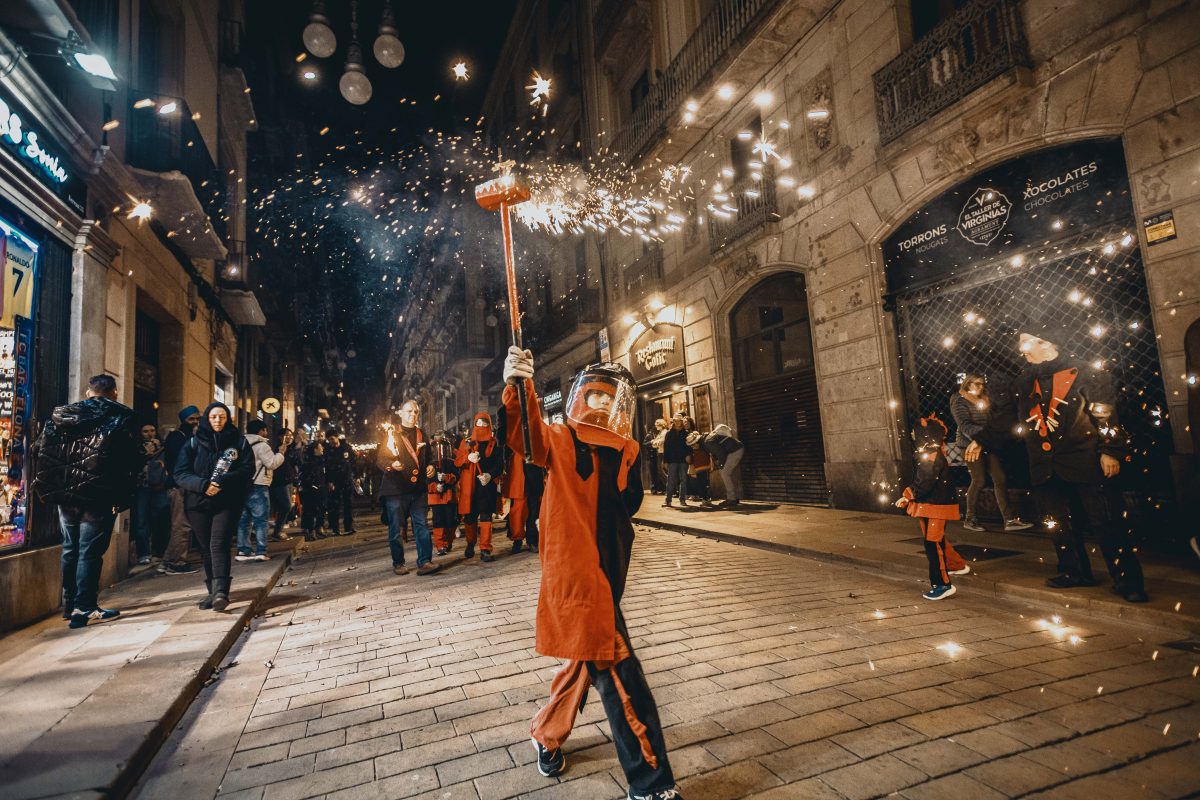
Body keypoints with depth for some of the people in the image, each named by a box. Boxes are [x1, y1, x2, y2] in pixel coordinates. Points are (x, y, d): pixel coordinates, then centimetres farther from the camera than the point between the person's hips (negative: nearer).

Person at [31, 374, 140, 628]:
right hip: (98, 497, -5)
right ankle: (84, 609, 1)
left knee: (70, 549, 17)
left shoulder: (60, 415, 11)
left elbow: (39, 451, 8)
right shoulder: (121, 418, -4)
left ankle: (69, 604, 28)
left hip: (65, 495, 5)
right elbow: (130, 462, -11)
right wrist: (124, 498, -7)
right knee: (90, 551, 0)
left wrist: (49, 488, 13)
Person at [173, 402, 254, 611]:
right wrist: (203, 485, -19)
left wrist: (222, 482, -20)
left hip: (228, 502, -3)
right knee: (206, 548, 9)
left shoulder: (239, 441, 4)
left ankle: (221, 592, -21)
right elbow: (180, 473, -1)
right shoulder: (194, 443, 7)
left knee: (218, 545, -15)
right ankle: (213, 592, 19)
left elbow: (248, 469, -6)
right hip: (198, 503, 3)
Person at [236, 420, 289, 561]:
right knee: (260, 520, -4)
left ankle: (243, 551, 11)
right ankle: (260, 552, -6)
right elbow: (272, 463, -13)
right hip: (258, 486, -8)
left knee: (244, 520, 10)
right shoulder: (261, 445, -10)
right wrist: (281, 453, -1)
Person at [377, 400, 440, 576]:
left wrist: (430, 467, 5)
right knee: (396, 528, 4)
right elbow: (379, 457, -3)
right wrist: (391, 464, -23)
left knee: (421, 525, -2)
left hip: (418, 488, 4)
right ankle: (398, 563, 16)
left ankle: (424, 562, -2)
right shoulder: (390, 433, 2)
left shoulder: (421, 434, 17)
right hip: (395, 489, -3)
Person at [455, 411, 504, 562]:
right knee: (469, 517, 6)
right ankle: (470, 544, 30)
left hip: (487, 484, -1)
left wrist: (491, 474, -16)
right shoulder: (466, 443, 12)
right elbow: (457, 462, 8)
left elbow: (500, 463, 2)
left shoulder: (495, 443, 7)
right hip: (469, 485, 2)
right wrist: (468, 458, -13)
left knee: (485, 516, -6)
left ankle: (485, 550, -5)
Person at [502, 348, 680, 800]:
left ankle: (546, 735, 46)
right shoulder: (562, 441, -7)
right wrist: (518, 387, -38)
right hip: (574, 572, -7)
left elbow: (628, 504, 7)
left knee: (590, 658, 22)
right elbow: (525, 437, -26)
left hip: (607, 570, 7)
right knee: (620, 678, -3)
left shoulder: (626, 450, 10)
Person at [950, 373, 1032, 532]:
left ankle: (1009, 520, -1)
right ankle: (970, 519, 2)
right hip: (971, 443, -7)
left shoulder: (985, 400, 17)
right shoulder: (959, 401, -4)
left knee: (1000, 478, -2)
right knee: (980, 480, -9)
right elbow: (964, 425, -16)